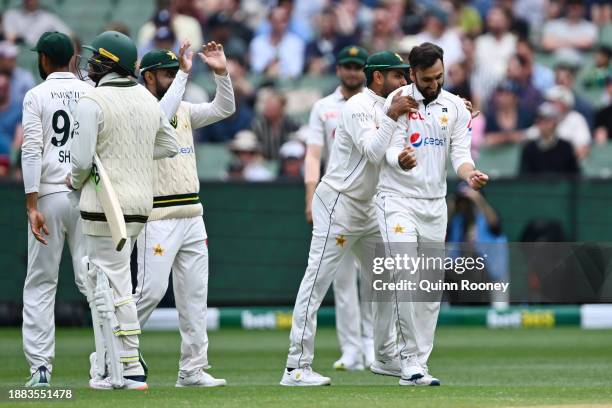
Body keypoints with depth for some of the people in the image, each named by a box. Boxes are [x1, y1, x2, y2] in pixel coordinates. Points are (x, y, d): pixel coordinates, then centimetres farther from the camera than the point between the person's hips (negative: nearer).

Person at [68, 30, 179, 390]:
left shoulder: (92, 101, -13)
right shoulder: (148, 99, 10)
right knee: (102, 278, 20)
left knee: (115, 284, -5)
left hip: (107, 203, -8)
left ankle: (132, 369, -6)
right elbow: (170, 145, 18)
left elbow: (83, 160, -16)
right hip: (142, 202, 8)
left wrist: (76, 181, 4)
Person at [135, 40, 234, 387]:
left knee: (195, 293, 5)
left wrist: (222, 73, -4)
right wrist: (184, 74, -27)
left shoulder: (185, 110, 14)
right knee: (151, 290, -11)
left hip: (192, 215, 7)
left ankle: (193, 369, 8)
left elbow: (224, 109, 10)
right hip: (157, 217, -7)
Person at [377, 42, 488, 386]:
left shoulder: (456, 107, 5)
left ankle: (418, 365, 10)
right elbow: (392, 150, -16)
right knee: (406, 277, -18)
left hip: (435, 203, 5)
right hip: (398, 200, -5)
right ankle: (411, 360, -18)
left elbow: (460, 154, -1)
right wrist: (402, 160, -41)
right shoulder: (398, 101, -8)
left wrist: (470, 174, -24)